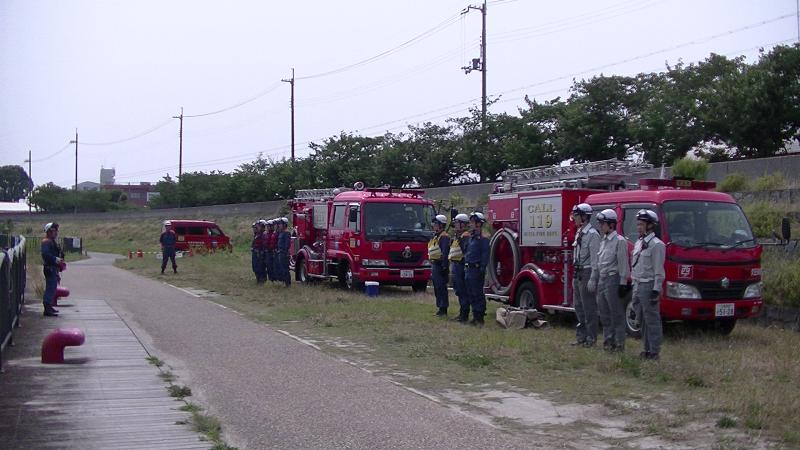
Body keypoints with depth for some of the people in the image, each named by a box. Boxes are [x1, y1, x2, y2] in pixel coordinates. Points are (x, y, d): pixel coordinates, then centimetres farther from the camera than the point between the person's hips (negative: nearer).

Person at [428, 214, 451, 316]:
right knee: (436, 288, 13)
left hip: (440, 265, -10)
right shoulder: (435, 236, 18)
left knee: (441, 288, -9)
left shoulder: (444, 237, -13)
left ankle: (443, 310, -7)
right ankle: (440, 307, 19)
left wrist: (444, 267, -25)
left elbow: (445, 253, -20)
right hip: (434, 265, 10)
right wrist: (432, 267, 22)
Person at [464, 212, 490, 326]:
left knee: (477, 294, -6)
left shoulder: (483, 238, -10)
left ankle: (479, 318, -4)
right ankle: (475, 316, 18)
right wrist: (465, 267, 16)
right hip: (468, 269, 9)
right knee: (471, 294, 12)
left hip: (476, 269, -9)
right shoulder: (471, 237, 16)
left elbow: (485, 255, -14)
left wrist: (482, 270, -19)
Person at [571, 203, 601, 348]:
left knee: (589, 307, -4)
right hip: (578, 273, 9)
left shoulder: (592, 234, -14)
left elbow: (595, 259, -18)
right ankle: (581, 335, 21)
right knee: (578, 305, 13)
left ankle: (591, 337, 2)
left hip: (587, 273, -9)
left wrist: (592, 279, -21)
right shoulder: (579, 233, 14)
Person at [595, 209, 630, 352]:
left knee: (617, 313, -4)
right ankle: (608, 339, 19)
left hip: (613, 279, -8)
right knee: (604, 313, 11)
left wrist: (623, 283, -16)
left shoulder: (619, 241, -10)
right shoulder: (603, 240, 15)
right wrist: (596, 279, 17)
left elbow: (623, 264, -13)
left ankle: (619, 343, -1)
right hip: (602, 280, 8)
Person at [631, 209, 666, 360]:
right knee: (642, 319, 12)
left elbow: (659, 270, -15)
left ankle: (654, 351, -3)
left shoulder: (656, 244, -11)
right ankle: (647, 349, 19)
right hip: (638, 286, 9)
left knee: (652, 320, -6)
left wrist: (656, 290, -19)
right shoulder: (639, 243, 17)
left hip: (649, 286, -9)